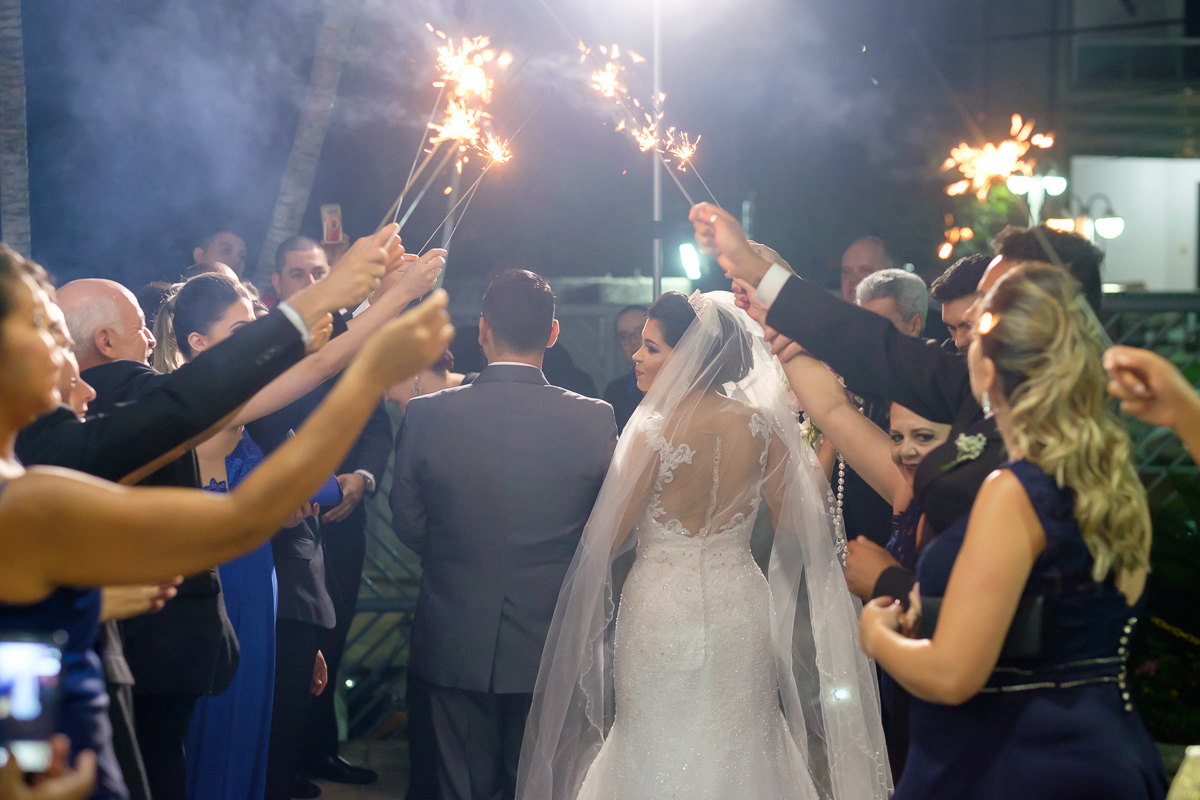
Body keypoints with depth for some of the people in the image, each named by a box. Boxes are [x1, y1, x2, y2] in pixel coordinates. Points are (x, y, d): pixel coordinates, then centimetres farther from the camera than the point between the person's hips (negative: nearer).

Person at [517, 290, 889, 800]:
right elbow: (793, 522, 2)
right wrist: (815, 462, 16)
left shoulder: (652, 432, -17)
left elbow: (609, 538, -11)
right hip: (740, 609, 4)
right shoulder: (761, 424, -5)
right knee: (736, 747, 17)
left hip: (663, 611, -4)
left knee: (660, 752, 11)